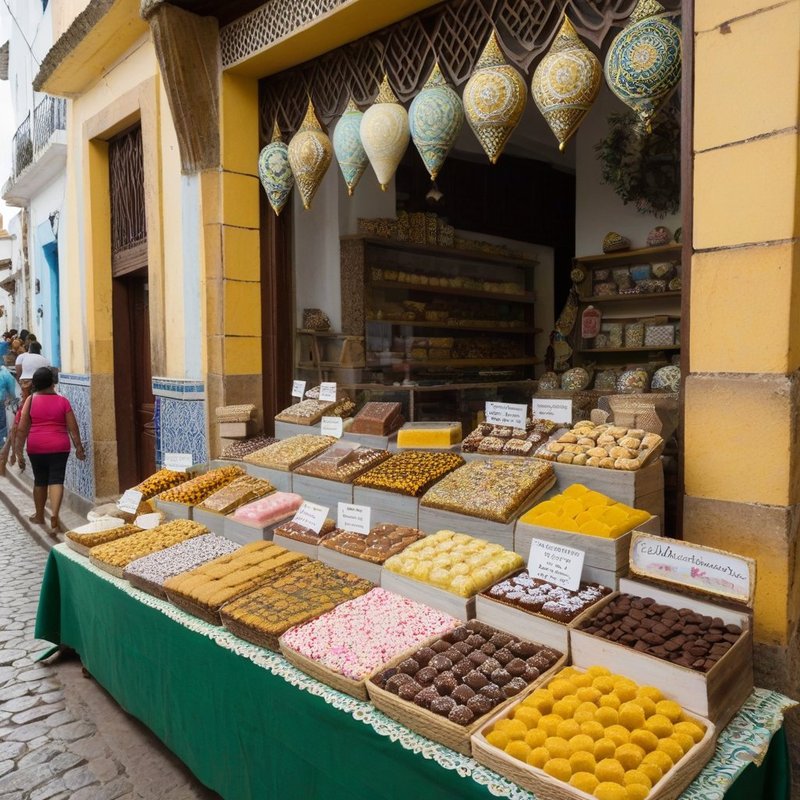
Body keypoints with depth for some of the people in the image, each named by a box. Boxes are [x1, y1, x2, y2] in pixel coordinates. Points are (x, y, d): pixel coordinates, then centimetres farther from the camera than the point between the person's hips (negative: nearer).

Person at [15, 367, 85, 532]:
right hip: (59, 447, -1)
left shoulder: (30, 400, -3)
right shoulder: (62, 401, -3)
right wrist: (79, 447, 5)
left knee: (40, 481, 15)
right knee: (56, 481, -1)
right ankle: (54, 515, -19)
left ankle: (39, 516, 31)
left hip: (36, 447, 1)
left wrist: (19, 451, 2)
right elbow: (73, 428, -3)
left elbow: (21, 429, -3)